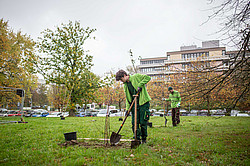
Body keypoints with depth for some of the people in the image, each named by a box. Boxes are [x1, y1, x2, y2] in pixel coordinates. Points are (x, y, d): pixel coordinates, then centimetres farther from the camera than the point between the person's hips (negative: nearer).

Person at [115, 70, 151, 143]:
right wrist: (127, 108, 4)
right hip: (134, 104, 6)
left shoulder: (136, 77, -2)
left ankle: (144, 138, 14)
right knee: (134, 123, 0)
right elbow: (127, 98, 14)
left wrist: (140, 85, -15)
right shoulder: (125, 85, 14)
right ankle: (137, 138, 10)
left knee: (143, 122, -1)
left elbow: (147, 77, -7)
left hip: (143, 102, -5)